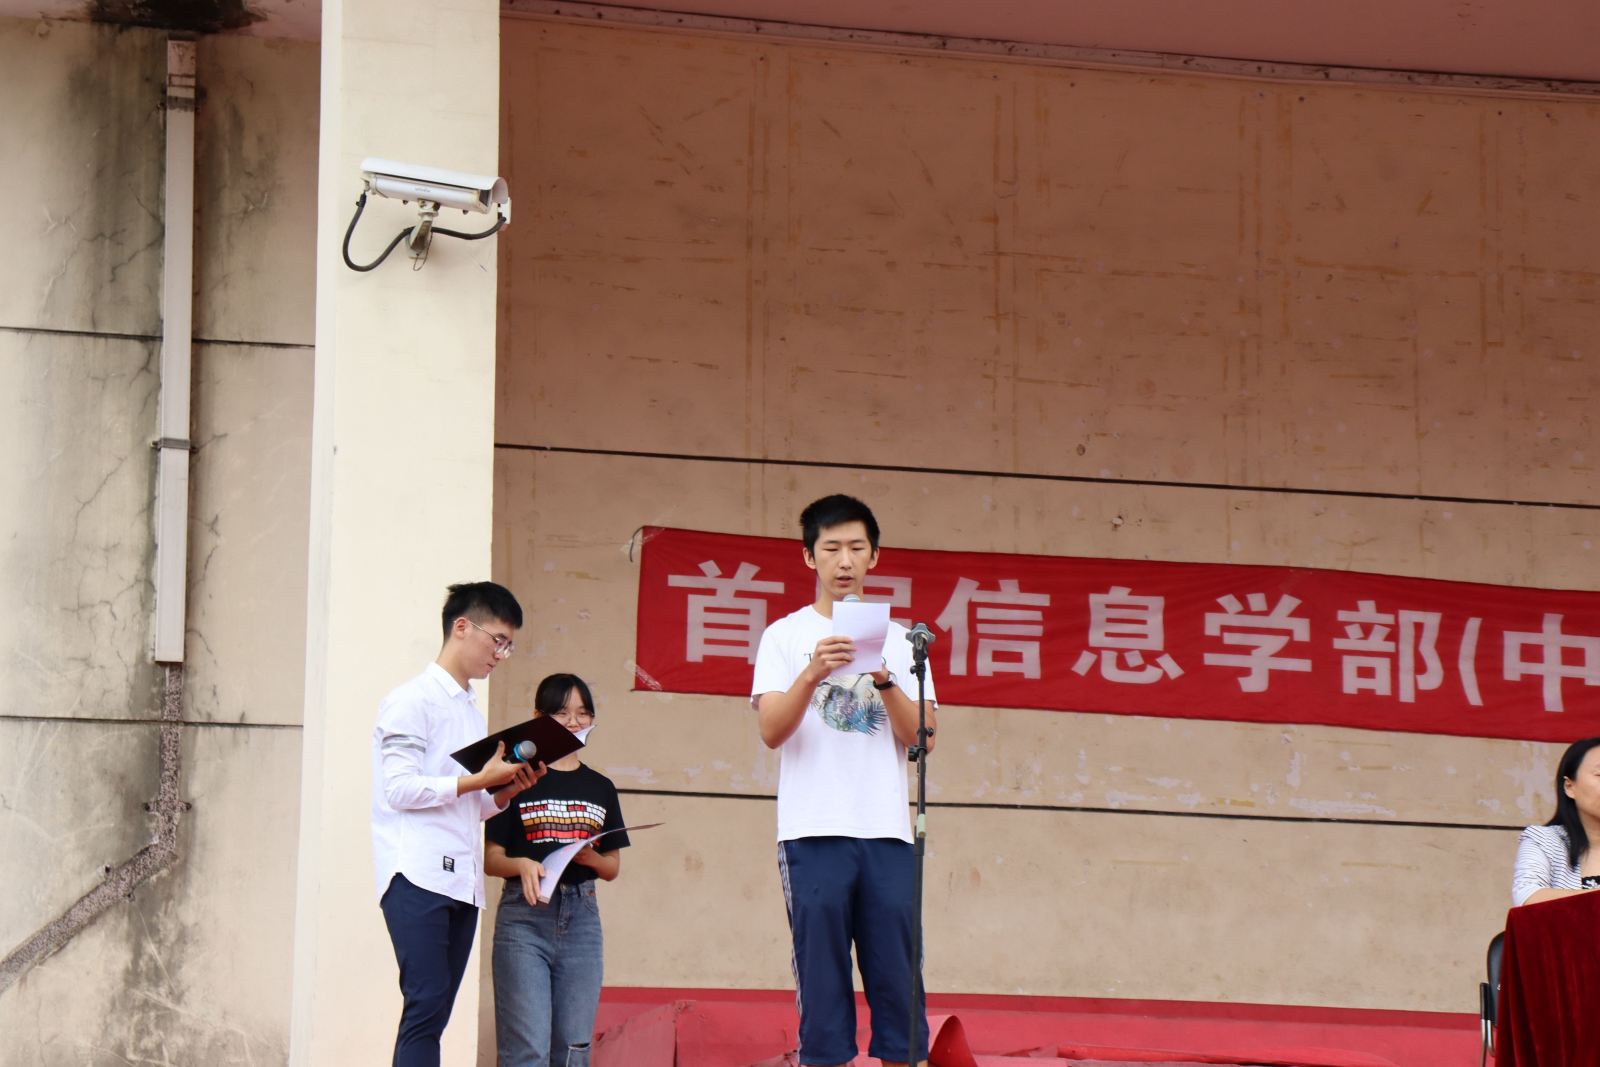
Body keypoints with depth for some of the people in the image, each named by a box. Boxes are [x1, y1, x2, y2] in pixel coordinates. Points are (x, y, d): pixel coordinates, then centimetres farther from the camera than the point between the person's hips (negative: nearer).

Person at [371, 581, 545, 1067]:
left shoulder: (473, 713, 21)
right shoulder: (412, 702, -3)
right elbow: (400, 789, -13)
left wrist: (505, 792, 4)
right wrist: (481, 780, -13)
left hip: (462, 881, 8)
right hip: (418, 876, -8)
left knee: (432, 1016, 3)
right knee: (427, 1004, -17)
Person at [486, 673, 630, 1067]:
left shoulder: (600, 788, 15)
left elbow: (613, 868, 16)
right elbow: (491, 858, 1)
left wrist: (589, 857, -6)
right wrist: (521, 865, -20)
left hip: (581, 916, 4)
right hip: (525, 916, -4)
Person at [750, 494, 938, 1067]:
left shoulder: (899, 641, 15)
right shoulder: (786, 635, 8)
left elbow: (922, 739, 6)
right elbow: (771, 730, -5)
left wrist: (885, 682, -10)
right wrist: (813, 674, -20)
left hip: (887, 831, 2)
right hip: (814, 831, -2)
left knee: (899, 982, -1)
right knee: (822, 983, -3)